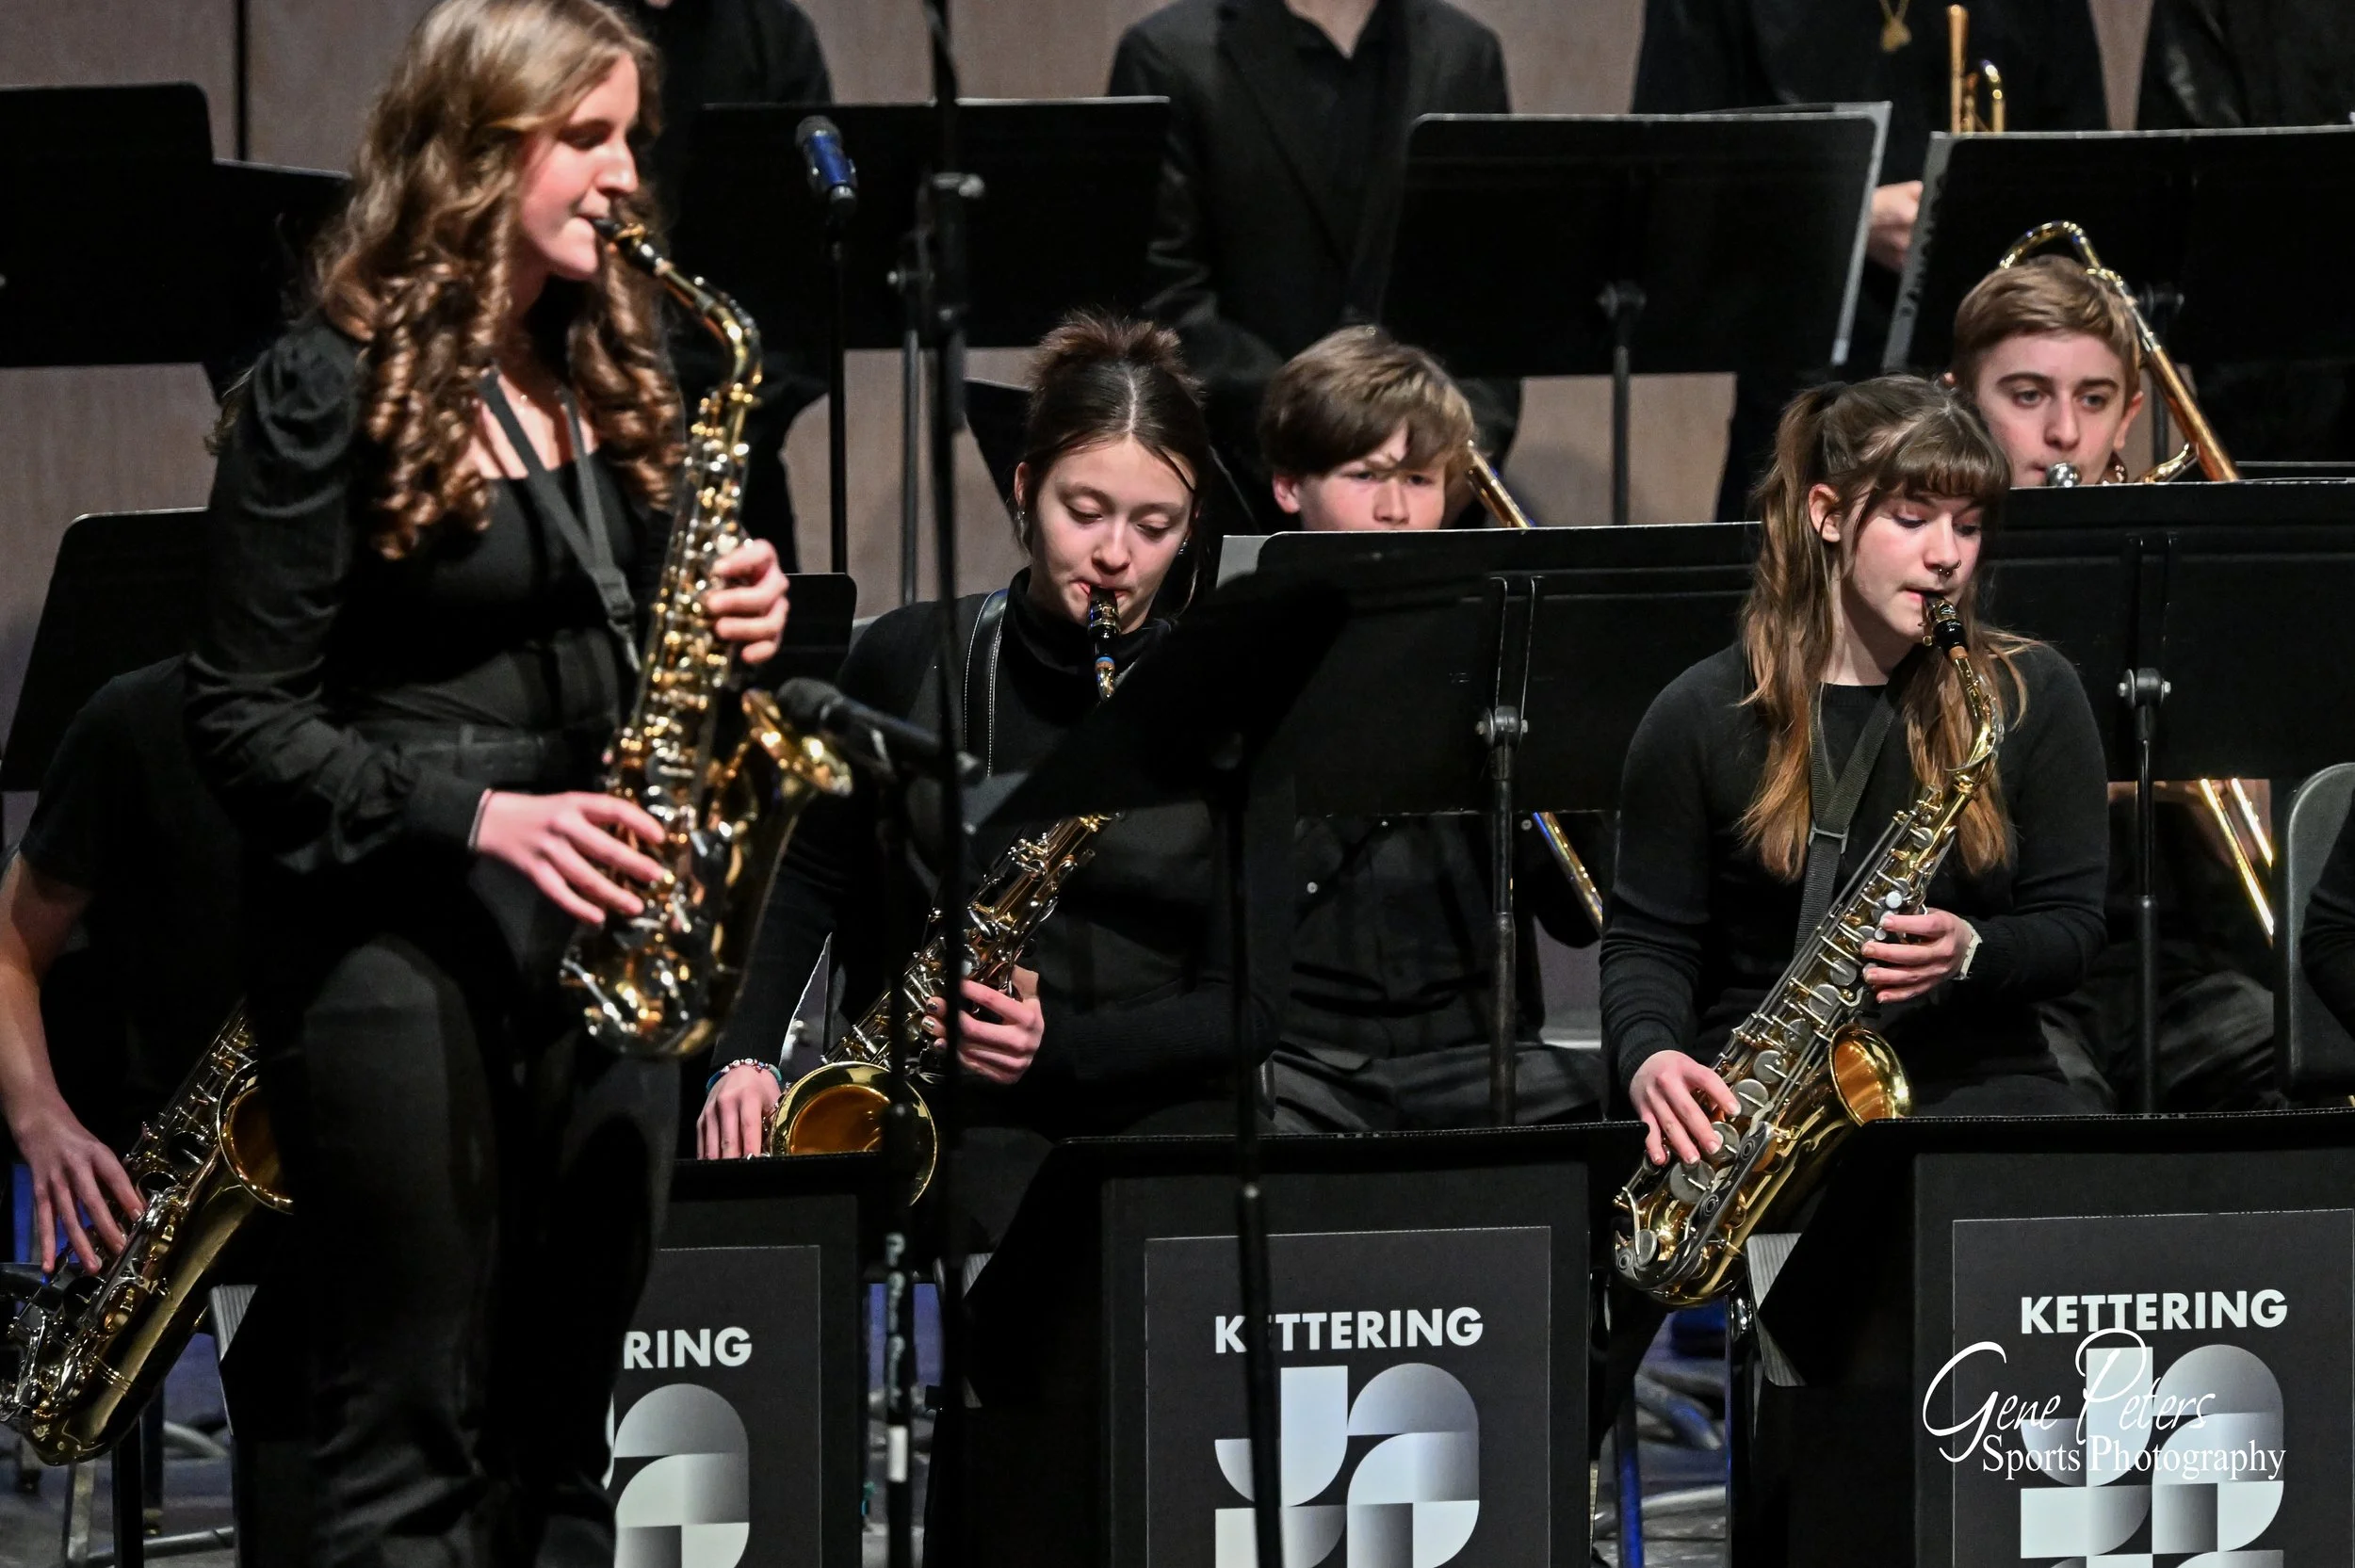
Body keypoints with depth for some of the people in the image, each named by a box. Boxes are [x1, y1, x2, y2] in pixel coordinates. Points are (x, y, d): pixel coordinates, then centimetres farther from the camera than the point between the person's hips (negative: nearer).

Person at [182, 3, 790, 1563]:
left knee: (563, 1435, 8)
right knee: (410, 1438, -5)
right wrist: (474, 813, -20)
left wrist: (727, 624, -1)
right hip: (394, 942, -6)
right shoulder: (333, 389, -8)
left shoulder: (619, 377, 12)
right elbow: (244, 719, -9)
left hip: (595, 935, 6)